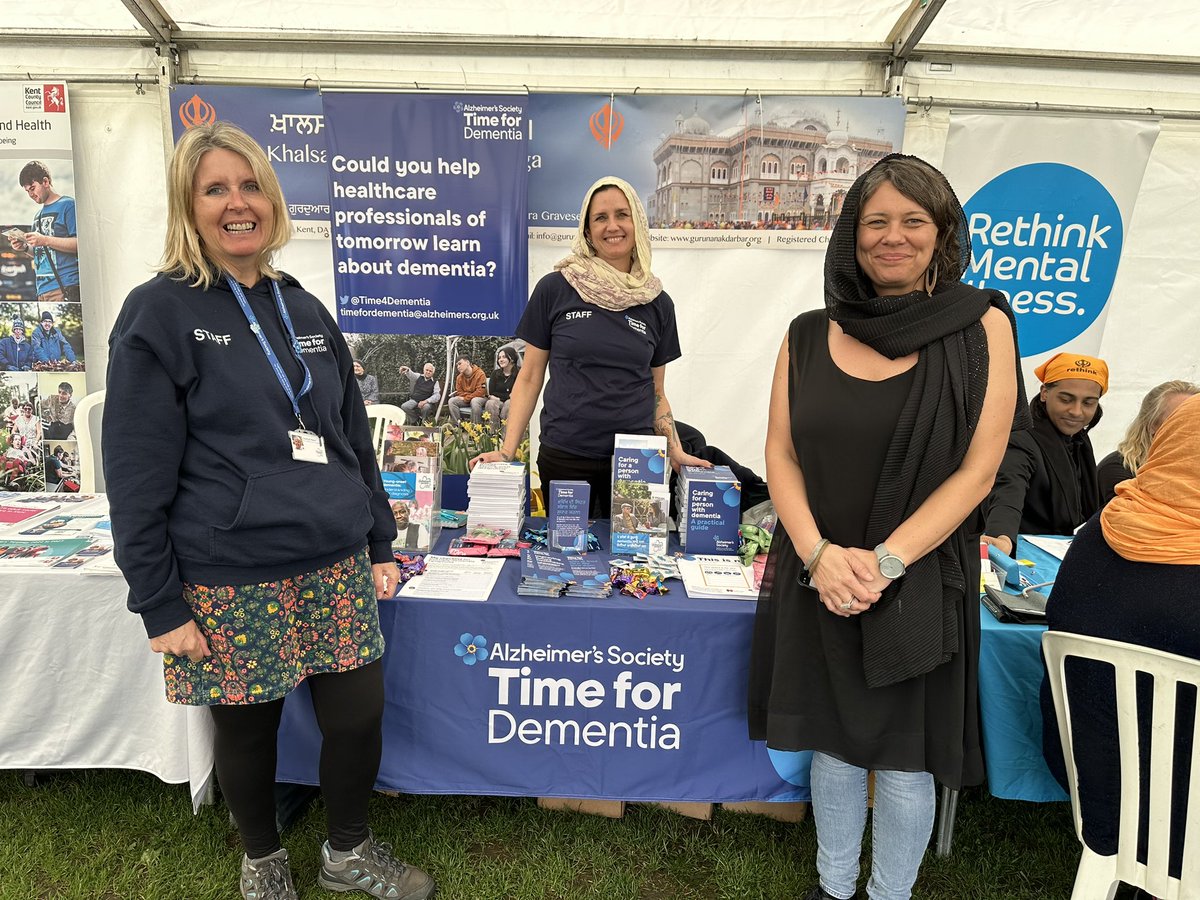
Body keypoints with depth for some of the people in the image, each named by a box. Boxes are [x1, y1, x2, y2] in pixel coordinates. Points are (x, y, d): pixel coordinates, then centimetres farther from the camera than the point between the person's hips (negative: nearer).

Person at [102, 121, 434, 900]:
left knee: (358, 714, 8)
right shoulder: (160, 315, -5)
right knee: (248, 727, 13)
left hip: (337, 568, 4)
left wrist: (382, 545, 10)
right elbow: (136, 476, -7)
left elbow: (356, 438, 13)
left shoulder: (305, 310, 9)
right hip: (231, 583, -4)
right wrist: (161, 605, -9)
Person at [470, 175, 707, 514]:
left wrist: (676, 452, -2)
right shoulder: (554, 289, -1)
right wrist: (507, 450, -5)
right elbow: (530, 377, 2)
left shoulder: (657, 303, 6)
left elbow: (656, 393, 11)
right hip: (563, 459, -1)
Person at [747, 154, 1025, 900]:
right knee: (832, 741, 16)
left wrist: (884, 563, -17)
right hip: (817, 579, 3)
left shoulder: (981, 326, -4)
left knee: (904, 755, 10)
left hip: (918, 582, -2)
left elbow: (977, 470, -9)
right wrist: (818, 553, -15)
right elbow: (781, 454, 0)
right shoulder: (810, 334, 3)